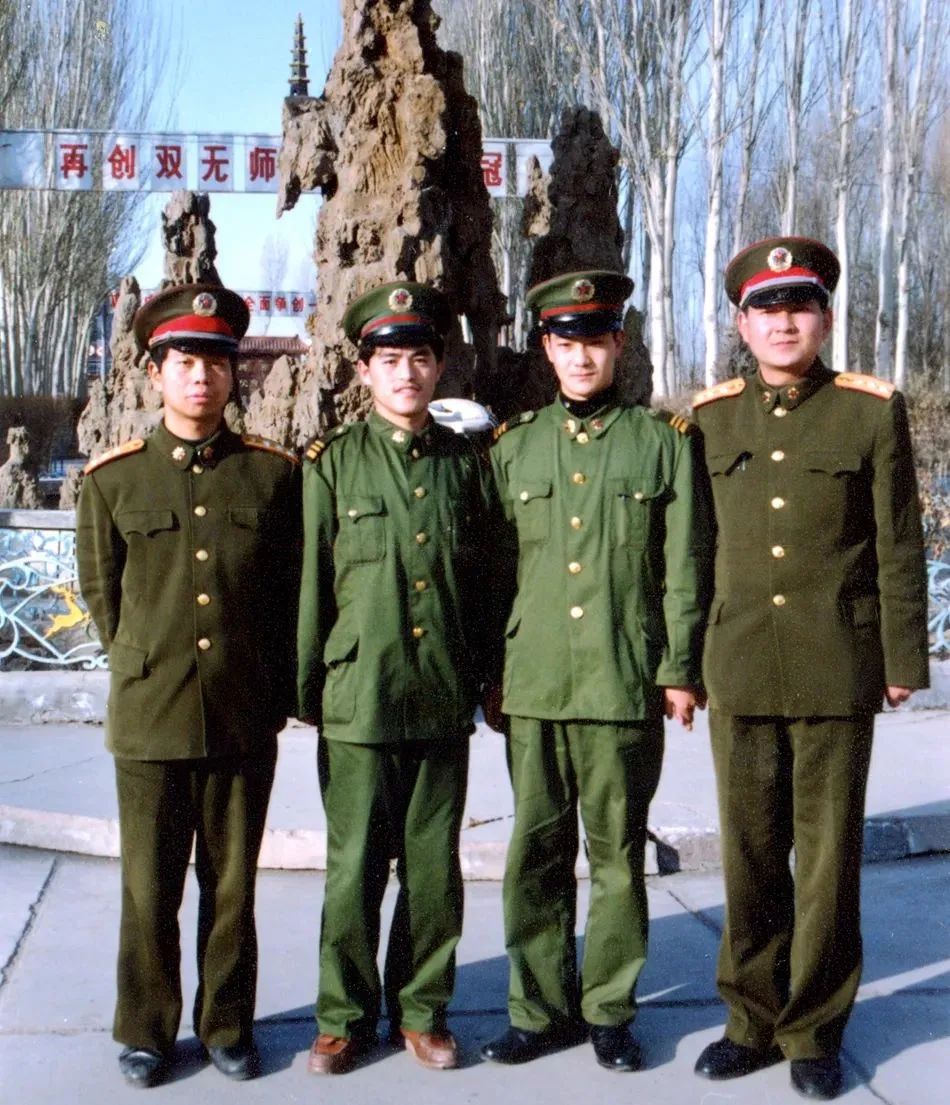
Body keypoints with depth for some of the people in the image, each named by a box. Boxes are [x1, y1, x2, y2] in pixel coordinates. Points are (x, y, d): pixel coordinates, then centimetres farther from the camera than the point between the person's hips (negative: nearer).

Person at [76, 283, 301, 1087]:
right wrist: (145, 669, 11)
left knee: (232, 886, 11)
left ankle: (228, 1026, 27)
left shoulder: (274, 472, 2)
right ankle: (146, 1030, 26)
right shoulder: (112, 478, 2)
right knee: (150, 888, 9)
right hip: (150, 718, 0)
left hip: (246, 719, 0)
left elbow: (292, 592, 8)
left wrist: (272, 687, 8)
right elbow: (101, 594, 11)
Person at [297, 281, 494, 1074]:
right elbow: (310, 583, 3)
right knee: (355, 868, 6)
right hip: (359, 702, -2)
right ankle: (346, 1017, 22)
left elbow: (486, 580, 11)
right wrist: (306, 688, 4)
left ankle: (423, 1010, 25)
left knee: (434, 869, 9)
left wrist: (483, 680, 10)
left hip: (443, 703, 2)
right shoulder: (333, 463, 2)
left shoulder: (466, 462, 8)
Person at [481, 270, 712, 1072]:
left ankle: (611, 1011, 21)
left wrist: (679, 671, -3)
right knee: (537, 853, 7)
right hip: (534, 684, 2)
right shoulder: (514, 446, 10)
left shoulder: (664, 442, 4)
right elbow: (495, 565, 12)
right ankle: (541, 1009, 22)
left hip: (627, 687, -2)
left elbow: (685, 569, 2)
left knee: (619, 854, 7)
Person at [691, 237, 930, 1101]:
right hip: (740, 672, 2)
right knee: (751, 857, 9)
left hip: (837, 672, -2)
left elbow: (899, 546, 1)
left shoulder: (873, 411, 1)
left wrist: (902, 661, -1)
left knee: (829, 858, 5)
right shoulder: (710, 416, 8)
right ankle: (754, 1021, 25)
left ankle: (814, 1031, 21)